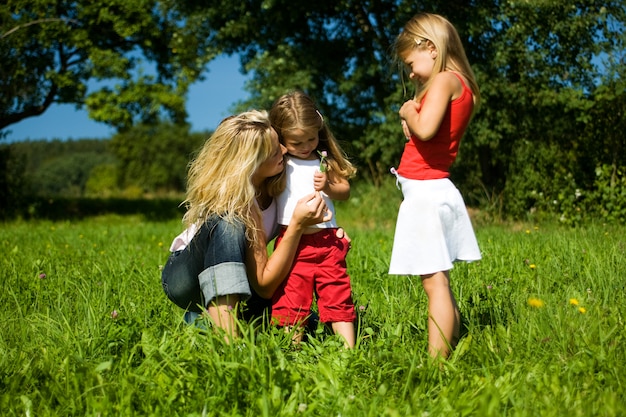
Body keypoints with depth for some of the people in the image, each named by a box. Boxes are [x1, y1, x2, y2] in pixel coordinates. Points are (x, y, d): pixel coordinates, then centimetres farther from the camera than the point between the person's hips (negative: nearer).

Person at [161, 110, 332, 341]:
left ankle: (207, 319, 2)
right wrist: (297, 225, -37)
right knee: (228, 224, -36)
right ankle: (226, 337, -42)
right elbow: (264, 284, -29)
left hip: (237, 284, 7)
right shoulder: (236, 200, -28)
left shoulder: (272, 183, -10)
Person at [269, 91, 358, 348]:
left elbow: (345, 191, 12)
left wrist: (328, 187, -6)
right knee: (290, 299, -2)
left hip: (327, 240, 2)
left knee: (338, 296, 3)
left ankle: (349, 350, 7)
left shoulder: (325, 161, 10)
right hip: (292, 242, -2)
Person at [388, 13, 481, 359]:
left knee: (435, 281, -9)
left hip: (426, 192, -10)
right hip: (436, 191, 10)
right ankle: (449, 351, 19)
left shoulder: (445, 80, -11)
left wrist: (409, 112, -9)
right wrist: (412, 118, 1)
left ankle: (436, 360, -6)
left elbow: (425, 129, -27)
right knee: (439, 282, 13)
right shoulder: (461, 87, 18)